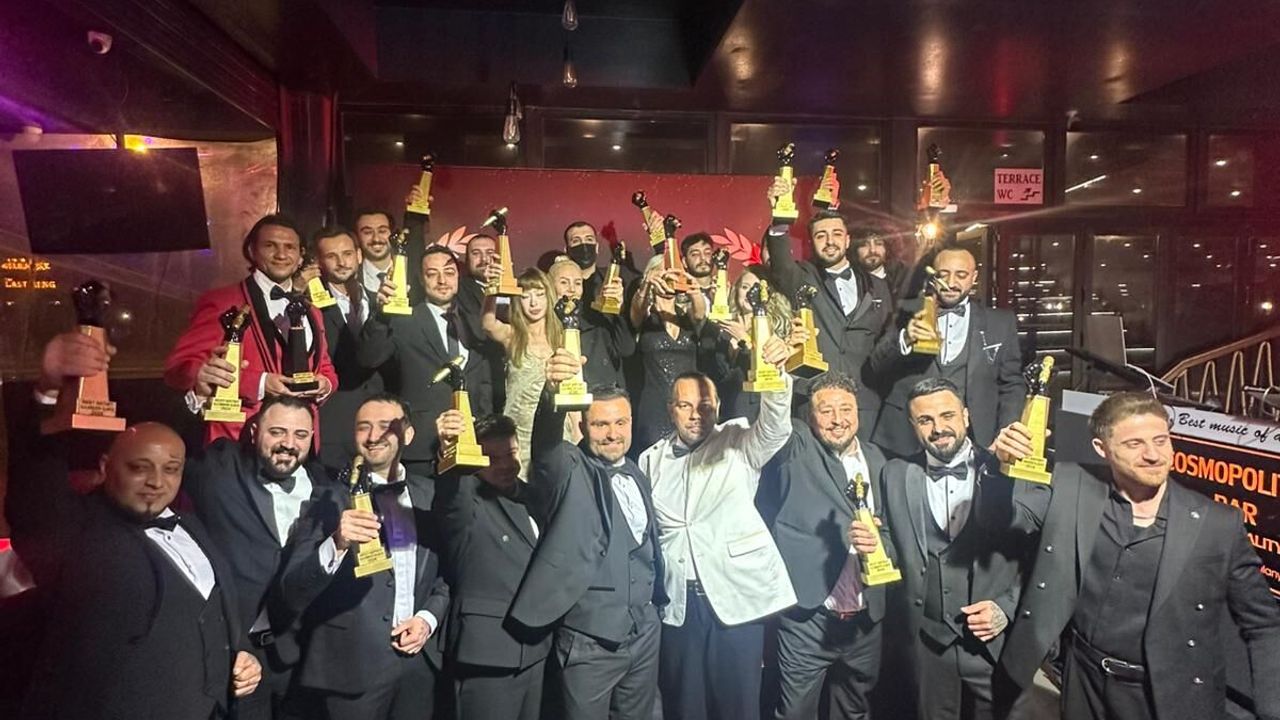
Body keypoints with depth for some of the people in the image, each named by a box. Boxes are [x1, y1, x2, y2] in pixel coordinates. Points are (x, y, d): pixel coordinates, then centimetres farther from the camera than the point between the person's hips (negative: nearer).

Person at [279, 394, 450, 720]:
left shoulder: (430, 494, 2)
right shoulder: (331, 497, -9)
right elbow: (293, 592, -16)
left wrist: (428, 618, -5)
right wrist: (336, 545, -32)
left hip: (419, 657, 3)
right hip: (354, 662, -3)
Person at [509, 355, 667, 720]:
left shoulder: (637, 476, 9)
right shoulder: (568, 470, -11)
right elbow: (546, 444, -33)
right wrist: (552, 393, -52)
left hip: (645, 632, 6)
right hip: (588, 641, -6)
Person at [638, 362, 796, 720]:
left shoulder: (739, 443, 1)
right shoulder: (651, 460, 9)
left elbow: (775, 427, -18)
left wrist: (777, 373, -36)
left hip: (736, 593, -2)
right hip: (677, 601, 3)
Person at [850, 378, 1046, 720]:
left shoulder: (1008, 471, -8)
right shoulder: (896, 476, 2)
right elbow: (895, 549, 8)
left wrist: (1007, 607, -11)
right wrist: (871, 544, -12)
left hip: (998, 642, -2)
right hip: (929, 642, 2)